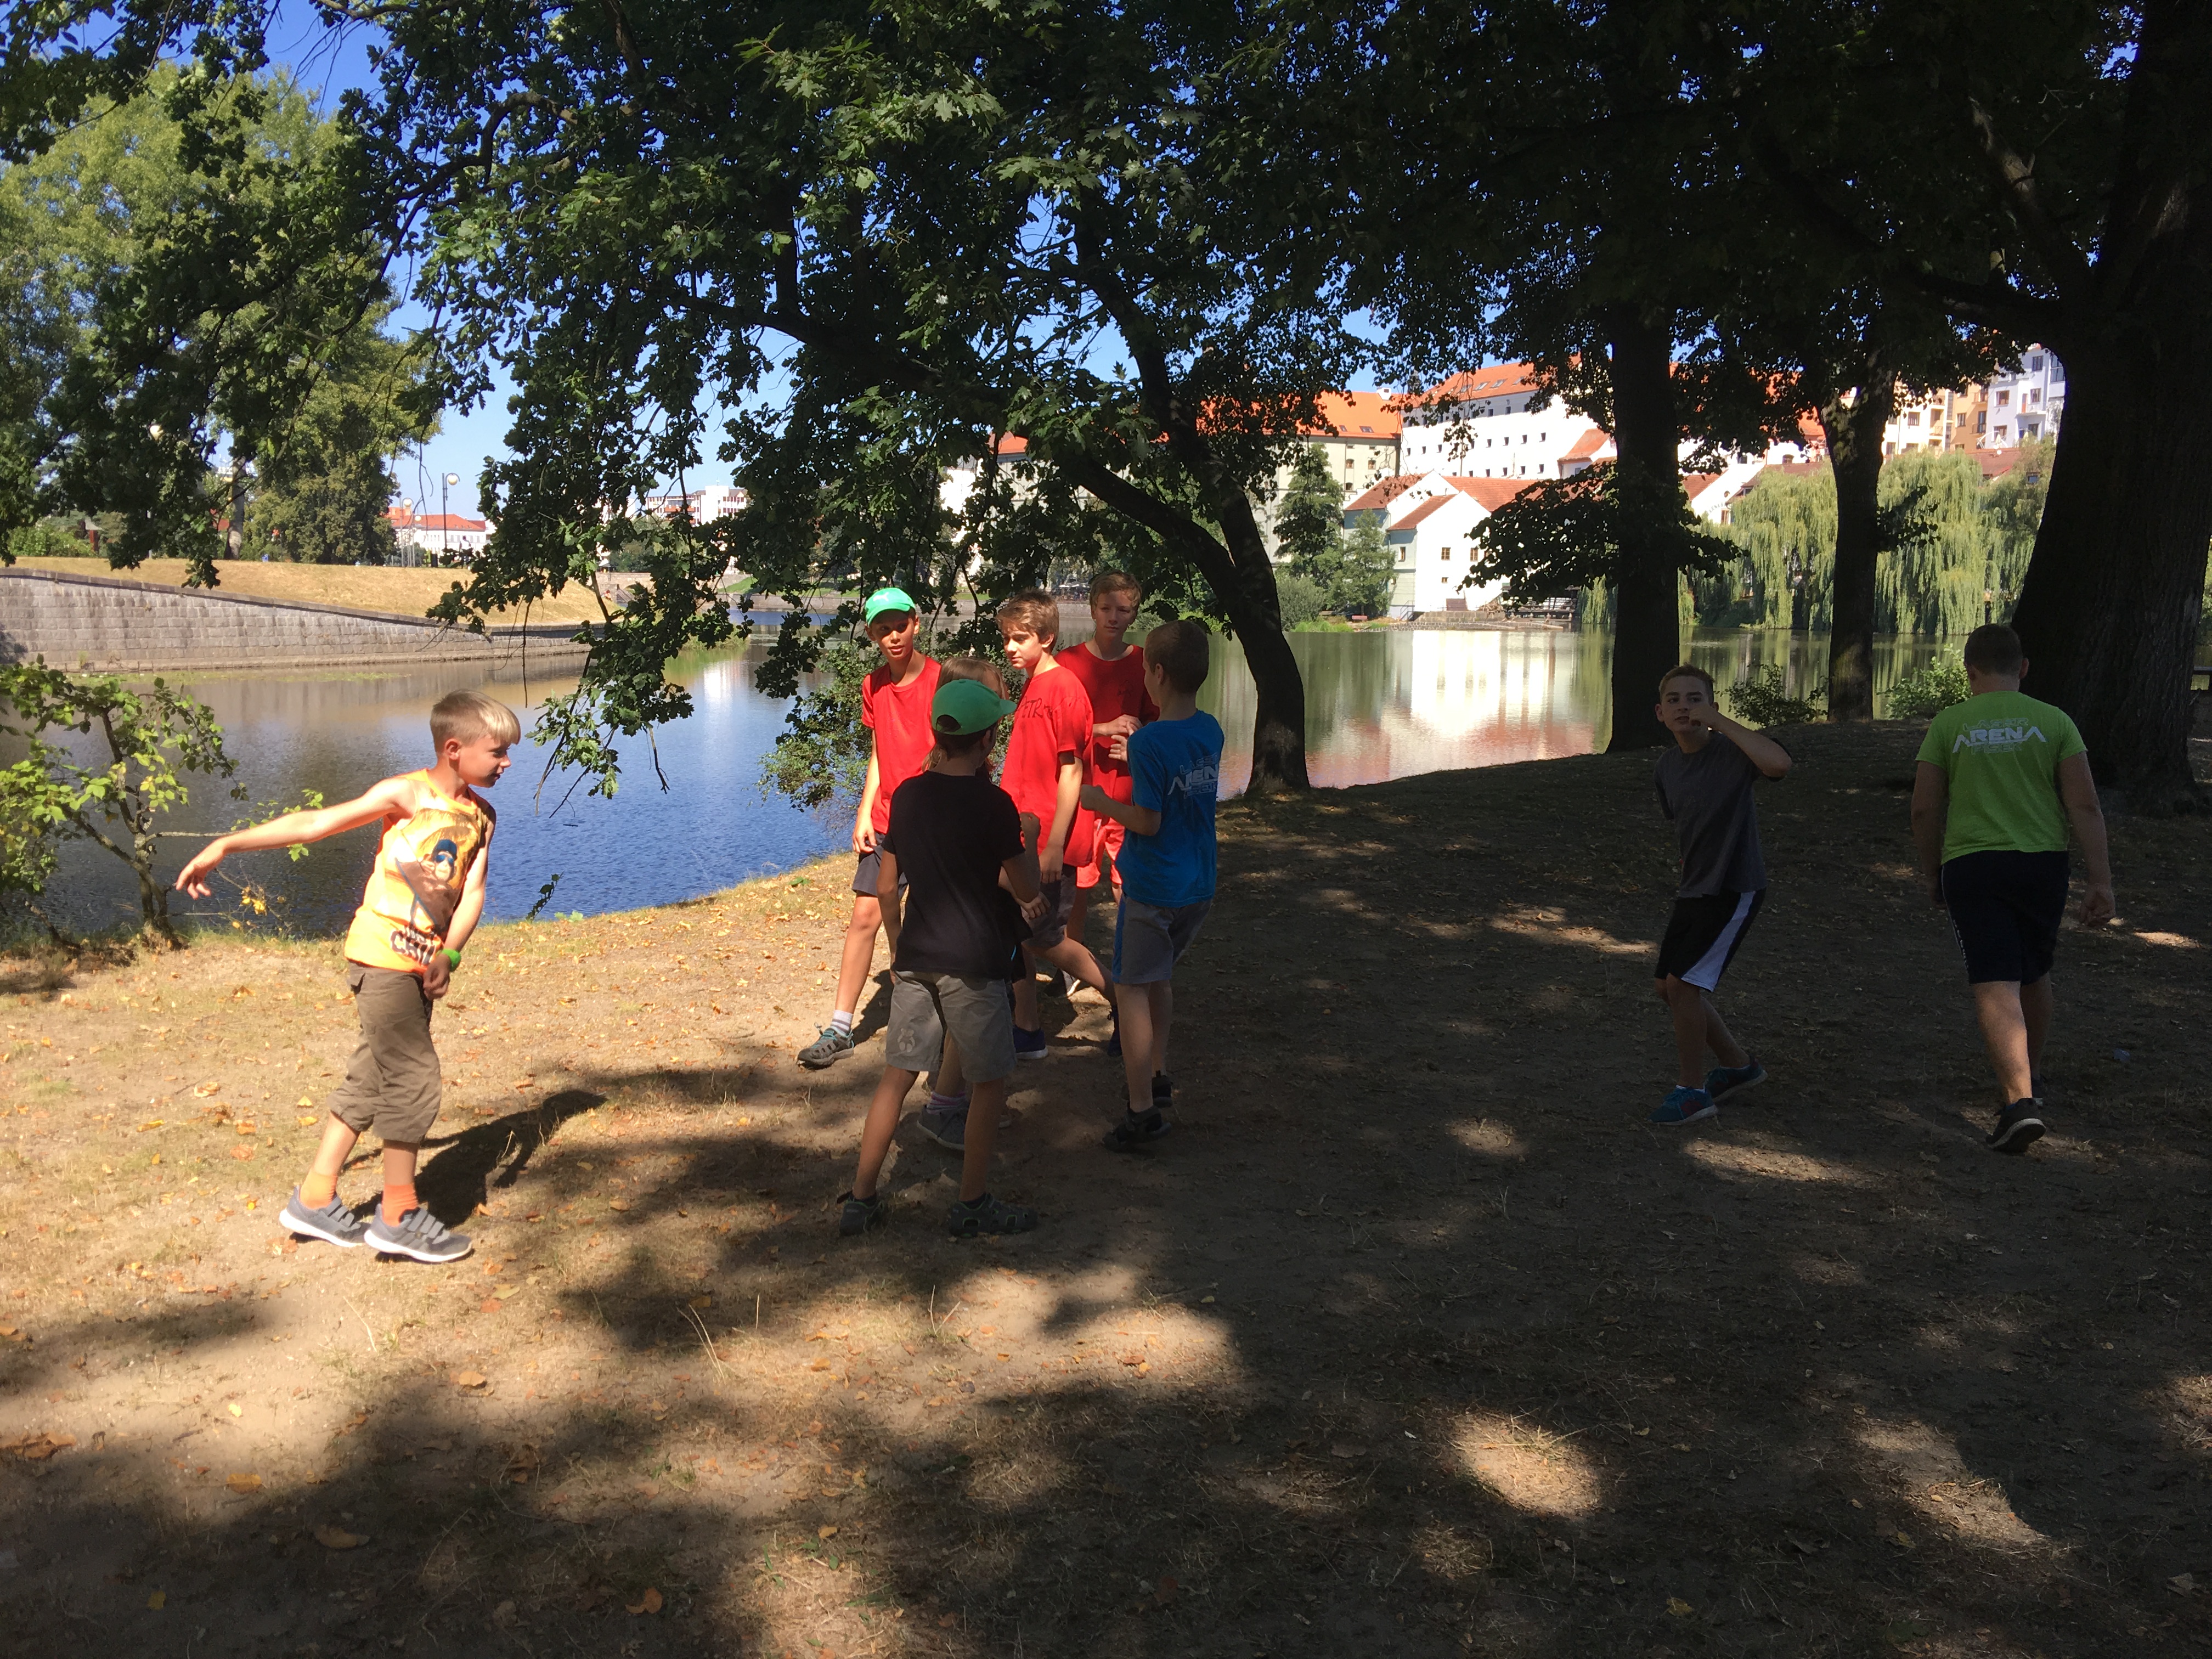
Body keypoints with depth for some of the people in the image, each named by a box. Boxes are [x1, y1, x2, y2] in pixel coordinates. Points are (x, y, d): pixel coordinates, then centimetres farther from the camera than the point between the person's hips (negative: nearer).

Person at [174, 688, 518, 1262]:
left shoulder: (481, 815, 8)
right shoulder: (408, 794, -10)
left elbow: (472, 890, 0)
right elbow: (315, 823, -12)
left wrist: (449, 955, -15)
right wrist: (227, 844, -15)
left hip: (422, 966, 7)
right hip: (382, 958, -7)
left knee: (372, 1080, 14)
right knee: (415, 1079, -5)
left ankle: (316, 1200, 27)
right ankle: (400, 1215, 6)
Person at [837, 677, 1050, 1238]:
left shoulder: (908, 794, 3)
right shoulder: (992, 803, -14)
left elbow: (888, 887, 10)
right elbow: (1027, 890, -7)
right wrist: (1027, 834, 9)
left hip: (915, 959, 6)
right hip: (973, 963, -5)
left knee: (897, 1076, 12)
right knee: (991, 1084, 9)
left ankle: (860, 1199, 16)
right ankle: (972, 1206, 16)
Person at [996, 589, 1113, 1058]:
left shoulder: (1063, 689, -15)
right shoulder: (1032, 688, 12)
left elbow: (1071, 772, -18)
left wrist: (1054, 846, -20)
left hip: (1050, 842, -9)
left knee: (1047, 939, -1)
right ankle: (1027, 1031, 21)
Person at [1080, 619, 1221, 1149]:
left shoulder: (1149, 742, -21)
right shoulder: (1210, 731, 2)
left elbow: (1148, 822, -20)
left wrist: (1103, 803, -4)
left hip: (1153, 888, -7)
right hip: (1199, 885, 7)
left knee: (1132, 989, 1)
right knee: (1161, 977, 24)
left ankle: (1142, 1110, 0)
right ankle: (1158, 1077, 36)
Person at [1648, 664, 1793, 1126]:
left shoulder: (1732, 750, -17)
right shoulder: (1667, 767, 3)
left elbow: (1780, 763, -40)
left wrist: (1719, 722, -33)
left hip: (1735, 892, -8)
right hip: (1694, 891, 8)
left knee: (1683, 984, -13)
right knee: (1671, 989, 12)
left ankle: (1691, 1091, 4)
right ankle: (1739, 1066, 32)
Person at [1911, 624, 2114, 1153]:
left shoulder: (1948, 725, 0)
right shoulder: (2054, 722, 3)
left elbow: (1925, 809, 0)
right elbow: (2084, 805, -3)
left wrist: (1931, 873, 14)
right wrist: (2101, 882, -1)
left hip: (1971, 868, -3)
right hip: (2042, 865, 3)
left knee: (1996, 986, -8)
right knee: (2034, 975, 23)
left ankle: (2019, 1100, -24)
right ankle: (2030, 1077, 41)